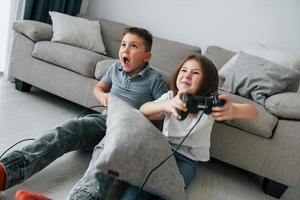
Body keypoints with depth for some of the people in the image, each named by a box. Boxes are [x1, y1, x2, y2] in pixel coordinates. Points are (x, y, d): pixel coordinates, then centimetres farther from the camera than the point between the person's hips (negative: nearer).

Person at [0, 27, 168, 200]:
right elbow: (98, 88, 29)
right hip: (105, 118, 5)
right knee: (66, 130, -24)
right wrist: (102, 96, 6)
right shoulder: (115, 68, 14)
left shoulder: (155, 80, -1)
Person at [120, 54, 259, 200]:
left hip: (188, 159, -1)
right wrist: (166, 105, -46)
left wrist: (234, 111, -51)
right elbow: (143, 110, -22)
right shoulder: (170, 96, -4)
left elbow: (254, 112, -24)